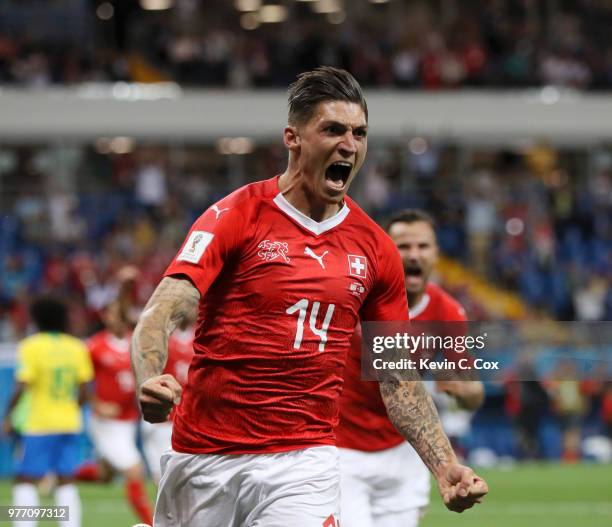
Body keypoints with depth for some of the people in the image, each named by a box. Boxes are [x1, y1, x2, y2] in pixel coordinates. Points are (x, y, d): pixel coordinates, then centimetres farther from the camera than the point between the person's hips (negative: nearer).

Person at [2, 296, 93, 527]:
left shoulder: (30, 347, -8)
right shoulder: (77, 348, 6)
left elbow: (21, 387, -15)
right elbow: (84, 390, 6)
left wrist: (8, 415, -5)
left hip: (39, 423, -5)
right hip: (70, 423, 5)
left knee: (25, 481, 0)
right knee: (66, 482, 9)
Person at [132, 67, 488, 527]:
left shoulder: (376, 250, 7)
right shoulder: (235, 216, -5)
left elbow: (398, 377, 14)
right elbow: (162, 312, -15)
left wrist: (446, 468, 4)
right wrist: (149, 382, -35)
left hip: (304, 461, 2)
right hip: (204, 456, -2)